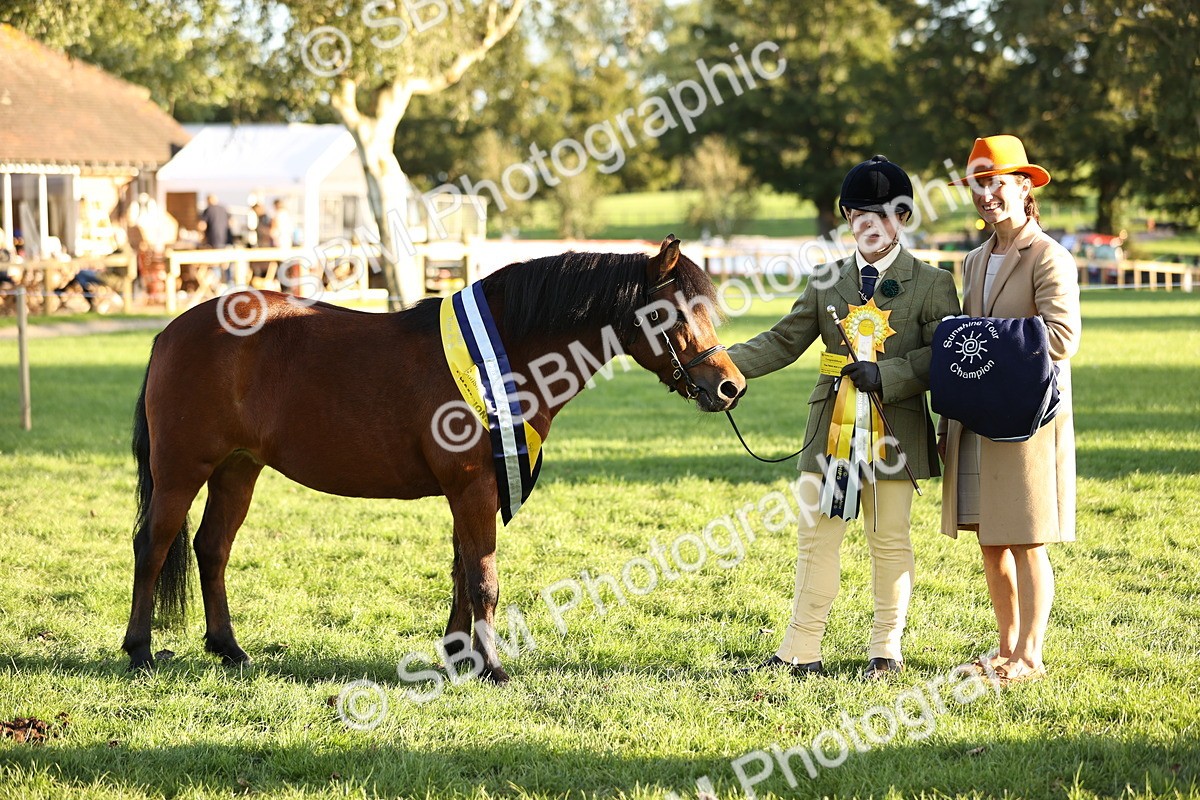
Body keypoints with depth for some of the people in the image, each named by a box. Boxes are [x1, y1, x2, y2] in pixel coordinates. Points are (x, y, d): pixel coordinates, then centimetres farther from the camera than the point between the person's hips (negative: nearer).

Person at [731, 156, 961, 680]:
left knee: (890, 541, 4)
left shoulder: (931, 284, 1)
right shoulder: (828, 282, 11)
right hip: (832, 431, 3)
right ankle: (801, 651, 9)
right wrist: (726, 363, -5)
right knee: (817, 538, 4)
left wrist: (887, 375, -18)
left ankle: (886, 651, 15)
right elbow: (784, 341, 9)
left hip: (895, 431, -3)